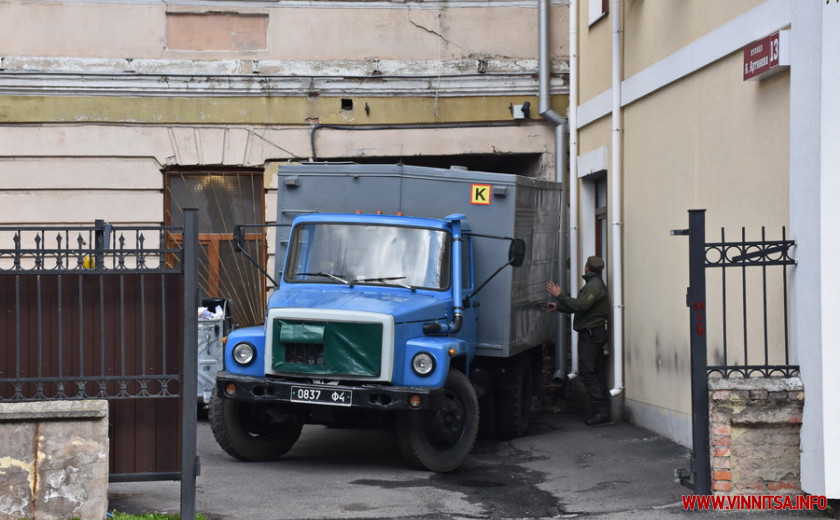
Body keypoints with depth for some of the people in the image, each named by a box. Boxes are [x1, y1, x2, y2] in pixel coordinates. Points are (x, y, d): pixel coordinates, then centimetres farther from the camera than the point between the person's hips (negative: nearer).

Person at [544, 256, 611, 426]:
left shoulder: (593, 286, -14)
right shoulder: (597, 284, 21)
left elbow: (579, 305, -26)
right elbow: (581, 306, 25)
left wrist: (560, 295, -18)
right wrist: (558, 306, 23)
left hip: (589, 334, -11)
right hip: (596, 333, 11)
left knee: (586, 372, -12)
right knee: (597, 372, 9)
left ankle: (601, 410, -16)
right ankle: (602, 411, 10)